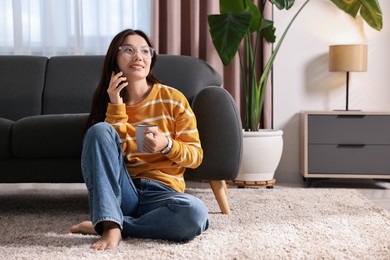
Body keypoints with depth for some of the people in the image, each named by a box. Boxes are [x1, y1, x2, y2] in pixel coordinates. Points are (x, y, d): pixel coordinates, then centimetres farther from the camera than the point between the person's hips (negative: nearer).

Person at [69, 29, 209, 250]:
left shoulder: (172, 98, 0)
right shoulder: (109, 101, 8)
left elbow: (196, 155, 0)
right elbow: (107, 146, -5)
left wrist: (166, 145, -20)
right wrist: (116, 105, -11)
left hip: (161, 192, -1)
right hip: (120, 192, 1)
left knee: (195, 213, -35)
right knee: (100, 130, -22)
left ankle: (101, 225, -18)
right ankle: (110, 226, -29)